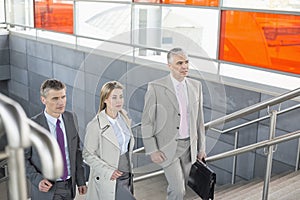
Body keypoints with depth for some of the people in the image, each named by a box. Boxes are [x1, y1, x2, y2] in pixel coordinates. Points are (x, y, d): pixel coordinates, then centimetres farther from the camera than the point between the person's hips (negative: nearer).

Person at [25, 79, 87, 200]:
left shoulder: (71, 118, -3)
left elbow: (76, 150, 5)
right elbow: (22, 159, -6)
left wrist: (81, 181, 5)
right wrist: (38, 180, -19)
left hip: (69, 186, 4)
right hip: (46, 188, -4)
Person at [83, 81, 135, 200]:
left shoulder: (123, 117, 2)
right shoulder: (95, 126, -18)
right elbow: (88, 155, -13)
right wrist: (108, 171, -20)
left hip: (126, 176, 7)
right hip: (110, 180, -6)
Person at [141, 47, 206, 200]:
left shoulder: (196, 86, 2)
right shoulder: (156, 87, -13)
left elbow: (199, 118, 9)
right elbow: (147, 121, -9)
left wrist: (201, 147, 11)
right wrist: (152, 150, -11)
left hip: (189, 146, 5)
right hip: (168, 147, -5)